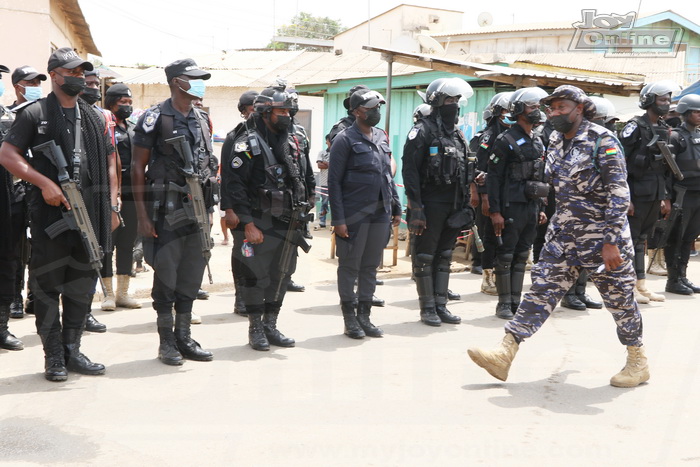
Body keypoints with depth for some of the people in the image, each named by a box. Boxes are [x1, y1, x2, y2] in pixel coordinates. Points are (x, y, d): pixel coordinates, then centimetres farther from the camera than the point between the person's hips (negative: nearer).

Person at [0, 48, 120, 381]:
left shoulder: (94, 118, 16)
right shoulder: (35, 113, 0)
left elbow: (109, 164, 18)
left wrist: (111, 207, 8)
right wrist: (45, 183, -15)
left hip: (89, 214, 5)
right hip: (50, 213, -5)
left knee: (82, 285, 9)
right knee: (48, 284, -1)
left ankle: (72, 351, 19)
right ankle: (54, 357, 8)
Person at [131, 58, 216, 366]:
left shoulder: (202, 120, 13)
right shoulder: (155, 118, -7)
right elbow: (137, 167, -8)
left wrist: (208, 207, 13)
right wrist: (142, 214, -13)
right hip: (166, 209, -6)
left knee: (192, 275, 9)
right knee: (166, 276, 0)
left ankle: (184, 338, 20)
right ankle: (166, 342, 10)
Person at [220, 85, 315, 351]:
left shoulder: (292, 144, 13)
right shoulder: (247, 144, -8)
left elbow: (305, 181, 20)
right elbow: (234, 186, -14)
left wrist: (300, 215, 13)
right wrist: (248, 224, -17)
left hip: (288, 226, 7)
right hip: (258, 225, -6)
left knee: (281, 276, 11)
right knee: (257, 276, 0)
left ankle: (271, 326, 23)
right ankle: (255, 329, 12)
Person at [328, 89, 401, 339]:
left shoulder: (381, 138, 13)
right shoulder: (345, 140, -7)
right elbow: (334, 182, -10)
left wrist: (396, 207, 14)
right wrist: (338, 219, -15)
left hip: (380, 213, 7)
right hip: (354, 215, -6)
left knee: (371, 266, 12)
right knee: (350, 267, 3)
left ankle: (364, 316, 21)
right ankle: (350, 319, 13)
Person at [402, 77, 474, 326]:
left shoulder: (457, 134, 15)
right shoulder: (423, 130, -9)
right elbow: (410, 170, -14)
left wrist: (465, 204, 13)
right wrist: (416, 208, -19)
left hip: (453, 206, 7)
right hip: (430, 205, -7)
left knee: (444, 257, 12)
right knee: (425, 257, 1)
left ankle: (441, 305, 19)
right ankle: (427, 308, 9)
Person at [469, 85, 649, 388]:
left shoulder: (602, 140, -12)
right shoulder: (556, 142, 9)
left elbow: (619, 193, -17)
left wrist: (612, 241, -22)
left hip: (602, 235, -6)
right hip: (563, 234, 6)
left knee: (619, 296, 5)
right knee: (542, 290, -1)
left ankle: (638, 362, 22)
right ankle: (505, 355, -6)